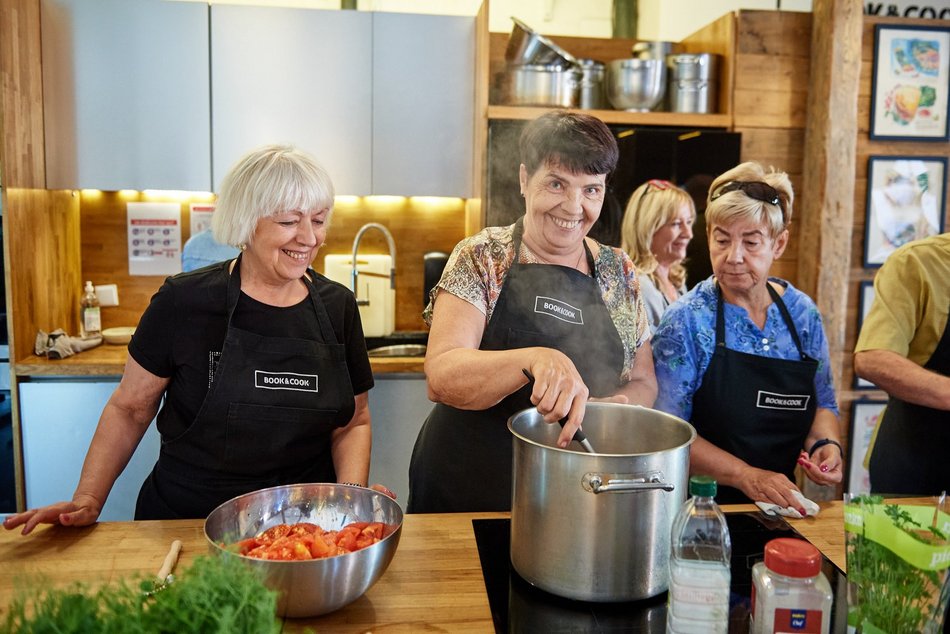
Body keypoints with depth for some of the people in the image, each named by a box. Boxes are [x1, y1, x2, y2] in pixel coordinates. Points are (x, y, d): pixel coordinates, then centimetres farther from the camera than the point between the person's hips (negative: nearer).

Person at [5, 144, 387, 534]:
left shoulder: (339, 307, 2)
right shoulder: (183, 302, -7)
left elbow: (353, 422, 8)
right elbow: (129, 408, 4)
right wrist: (88, 499, -5)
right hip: (184, 520, -2)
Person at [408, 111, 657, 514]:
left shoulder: (620, 274, 2)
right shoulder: (481, 259, -8)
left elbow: (643, 382, 9)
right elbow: (440, 377, -19)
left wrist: (620, 406, -14)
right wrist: (534, 360, -36)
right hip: (466, 492, -2)